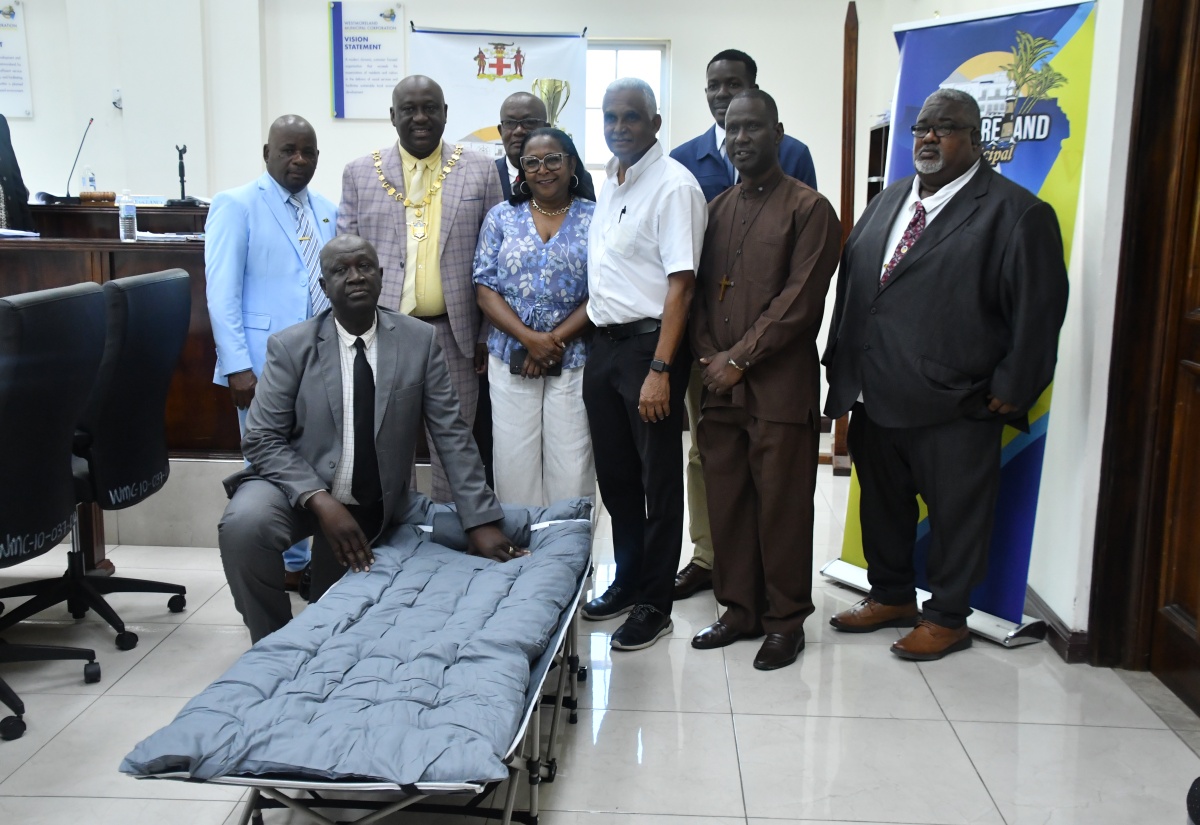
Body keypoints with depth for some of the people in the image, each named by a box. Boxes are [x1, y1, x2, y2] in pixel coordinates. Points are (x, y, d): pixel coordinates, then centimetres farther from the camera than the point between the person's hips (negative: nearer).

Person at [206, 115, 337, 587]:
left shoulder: (328, 212, 13)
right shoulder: (236, 206, -2)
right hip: (266, 366, -4)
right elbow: (221, 294, -8)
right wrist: (238, 366, -15)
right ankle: (286, 566, 17)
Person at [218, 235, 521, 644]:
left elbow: (452, 434, -7)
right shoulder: (291, 346, -9)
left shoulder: (420, 340, -6)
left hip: (379, 509, 2)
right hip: (303, 489, -2)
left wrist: (481, 522, -13)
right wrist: (321, 501, -25)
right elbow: (262, 439, -10)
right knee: (244, 525, -30)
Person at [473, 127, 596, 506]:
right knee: (514, 465, 4)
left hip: (574, 360, -1)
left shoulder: (595, 218, 3)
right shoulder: (501, 217, 7)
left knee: (571, 469, 0)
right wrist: (529, 338, -12)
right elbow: (486, 289, 1)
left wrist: (555, 341, -12)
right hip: (510, 361, 2)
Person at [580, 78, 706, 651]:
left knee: (658, 480, 3)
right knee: (614, 474, 16)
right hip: (603, 343, 8)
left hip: (648, 344, -8)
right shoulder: (608, 183, 13)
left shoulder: (673, 185, -12)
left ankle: (654, 604, 16)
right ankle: (627, 582, 32)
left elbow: (680, 282, -18)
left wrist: (659, 369, -23)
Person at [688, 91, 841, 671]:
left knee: (782, 507, 2)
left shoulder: (809, 209, -3)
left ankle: (785, 620, 16)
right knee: (726, 504, 10)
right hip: (719, 385, 6)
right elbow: (698, 290, 13)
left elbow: (800, 300, -11)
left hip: (780, 386, -5)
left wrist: (740, 358, -13)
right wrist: (707, 355, -2)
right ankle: (739, 609, 24)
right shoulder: (716, 209, 16)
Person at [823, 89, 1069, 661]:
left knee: (956, 513, 6)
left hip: (953, 405, -6)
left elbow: (1038, 311, -11)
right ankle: (891, 596, 37)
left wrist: (1010, 389, -12)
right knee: (882, 502, 18)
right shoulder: (887, 202, 14)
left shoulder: (1015, 213, -8)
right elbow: (849, 284, 16)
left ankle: (947, 618, 23)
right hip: (874, 397, 7)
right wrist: (840, 362, 11)